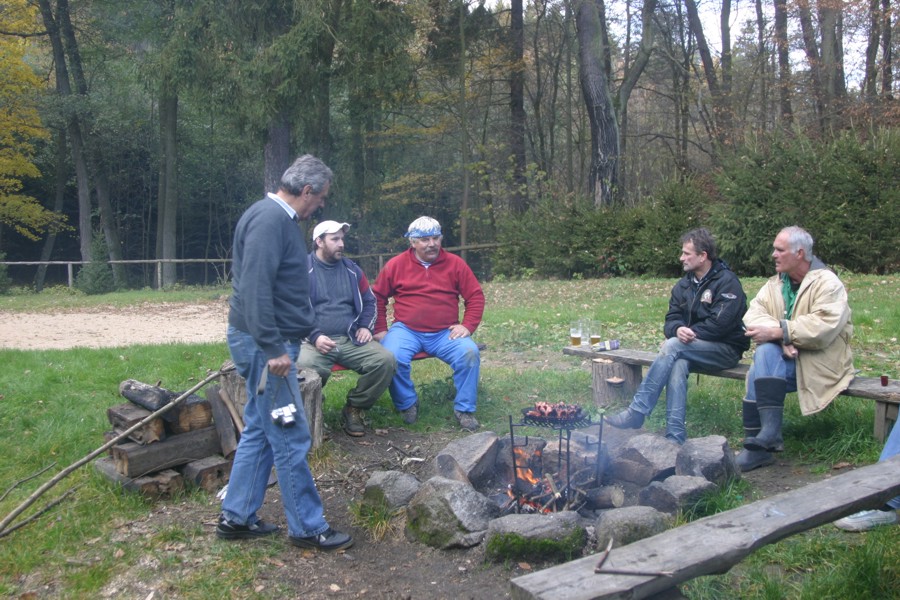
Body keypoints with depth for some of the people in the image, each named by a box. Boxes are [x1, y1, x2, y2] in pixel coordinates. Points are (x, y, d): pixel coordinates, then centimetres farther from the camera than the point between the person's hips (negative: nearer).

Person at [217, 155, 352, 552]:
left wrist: (290, 340, 24)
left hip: (267, 343, 11)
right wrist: (273, 348, -25)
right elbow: (255, 288, -25)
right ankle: (308, 528, 8)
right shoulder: (270, 219, -17)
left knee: (258, 432, 16)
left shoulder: (278, 218, 16)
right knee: (290, 439, -3)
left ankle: (236, 517, 26)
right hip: (264, 344, -11)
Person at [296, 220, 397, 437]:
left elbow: (369, 300, 25)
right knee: (305, 368, -37)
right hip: (316, 341, -4)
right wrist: (315, 337, -15)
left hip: (351, 340, 5)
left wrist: (366, 326, 7)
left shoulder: (352, 269, 16)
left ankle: (354, 409, 1)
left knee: (385, 360, -20)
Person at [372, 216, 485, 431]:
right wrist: (380, 329, 3)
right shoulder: (396, 264, 4)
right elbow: (378, 297, 12)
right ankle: (407, 404, -2)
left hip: (445, 333, 1)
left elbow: (476, 296, 6)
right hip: (406, 331, -1)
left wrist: (468, 326, -7)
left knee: (469, 352, -27)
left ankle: (464, 409, -6)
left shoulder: (455, 263, 5)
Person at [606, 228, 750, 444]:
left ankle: (637, 412, -28)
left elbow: (720, 323, -18)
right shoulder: (684, 285, 12)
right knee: (678, 364, -30)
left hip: (726, 349, -5)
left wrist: (689, 334, -18)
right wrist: (678, 330, -17)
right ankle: (675, 437, -36)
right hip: (690, 348, 6)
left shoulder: (727, 282, -8)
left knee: (673, 346, -30)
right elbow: (671, 319, 7)